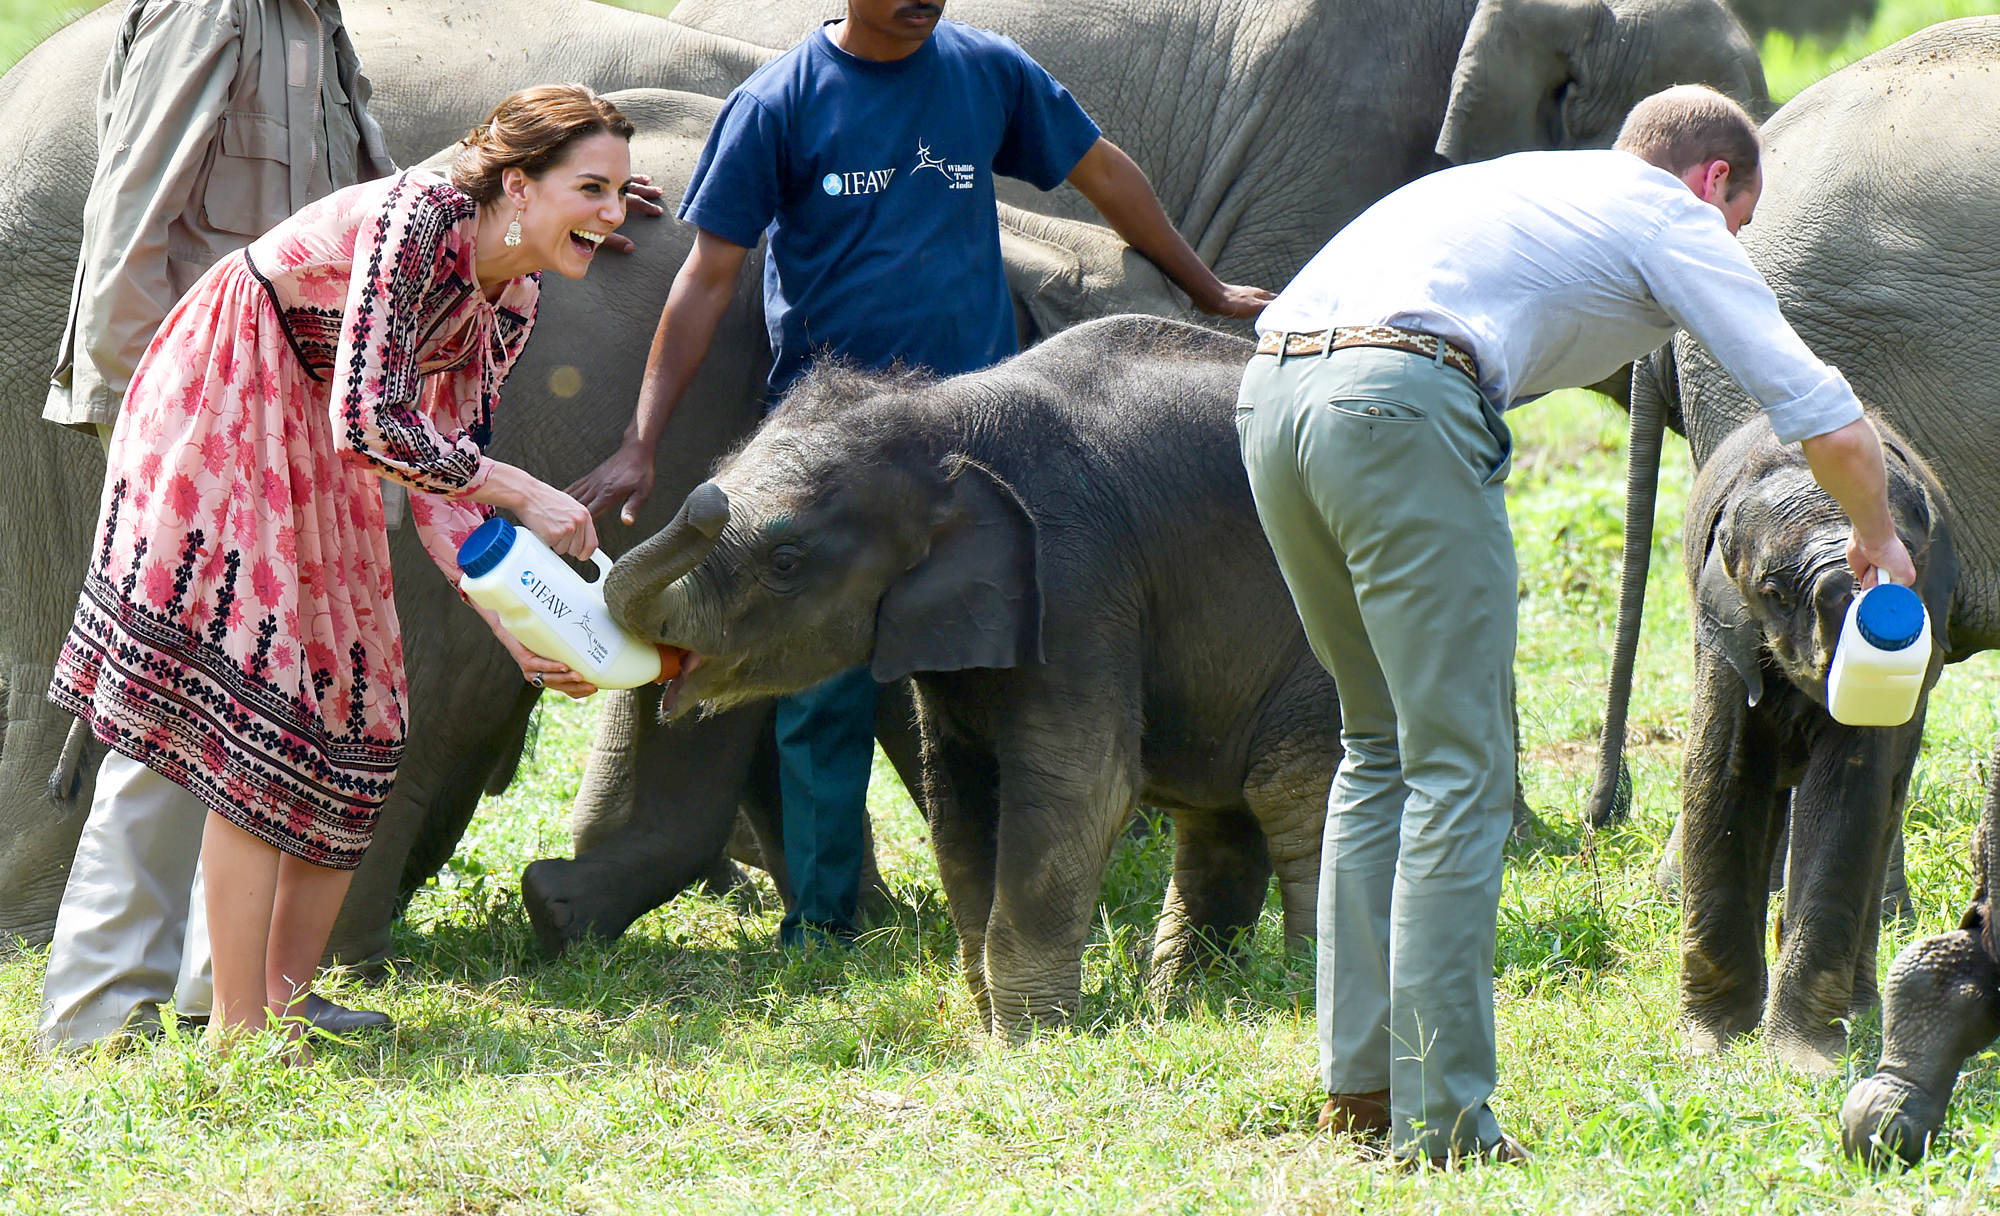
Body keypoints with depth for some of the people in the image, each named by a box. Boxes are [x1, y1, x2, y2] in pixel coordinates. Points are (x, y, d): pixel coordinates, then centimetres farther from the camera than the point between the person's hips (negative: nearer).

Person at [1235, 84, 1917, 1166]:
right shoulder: (1672, 218, 14)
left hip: (1269, 384, 8)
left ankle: (1359, 1081, 20)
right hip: (1398, 405, -8)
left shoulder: (1524, 182, 35)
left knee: (1381, 743, 21)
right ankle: (1436, 1121, -3)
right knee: (1459, 770, -1)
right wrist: (1877, 540, 28)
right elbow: (1828, 425, 10)